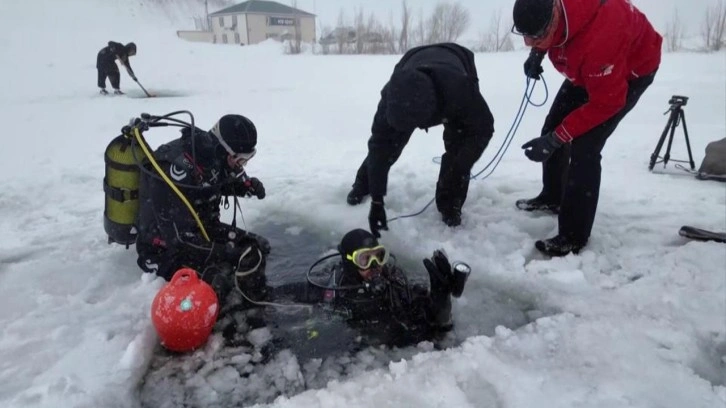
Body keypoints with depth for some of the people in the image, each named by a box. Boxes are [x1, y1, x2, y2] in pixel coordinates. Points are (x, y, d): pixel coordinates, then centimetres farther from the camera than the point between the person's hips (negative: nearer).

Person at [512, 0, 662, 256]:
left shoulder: (600, 38, -44)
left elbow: (607, 102, -33)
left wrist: (556, 138, -34)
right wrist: (537, 52, -12)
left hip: (633, 70, -8)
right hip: (589, 68, 8)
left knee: (584, 147, -18)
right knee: (552, 128, 9)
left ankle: (574, 238, -9)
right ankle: (552, 197, 31)